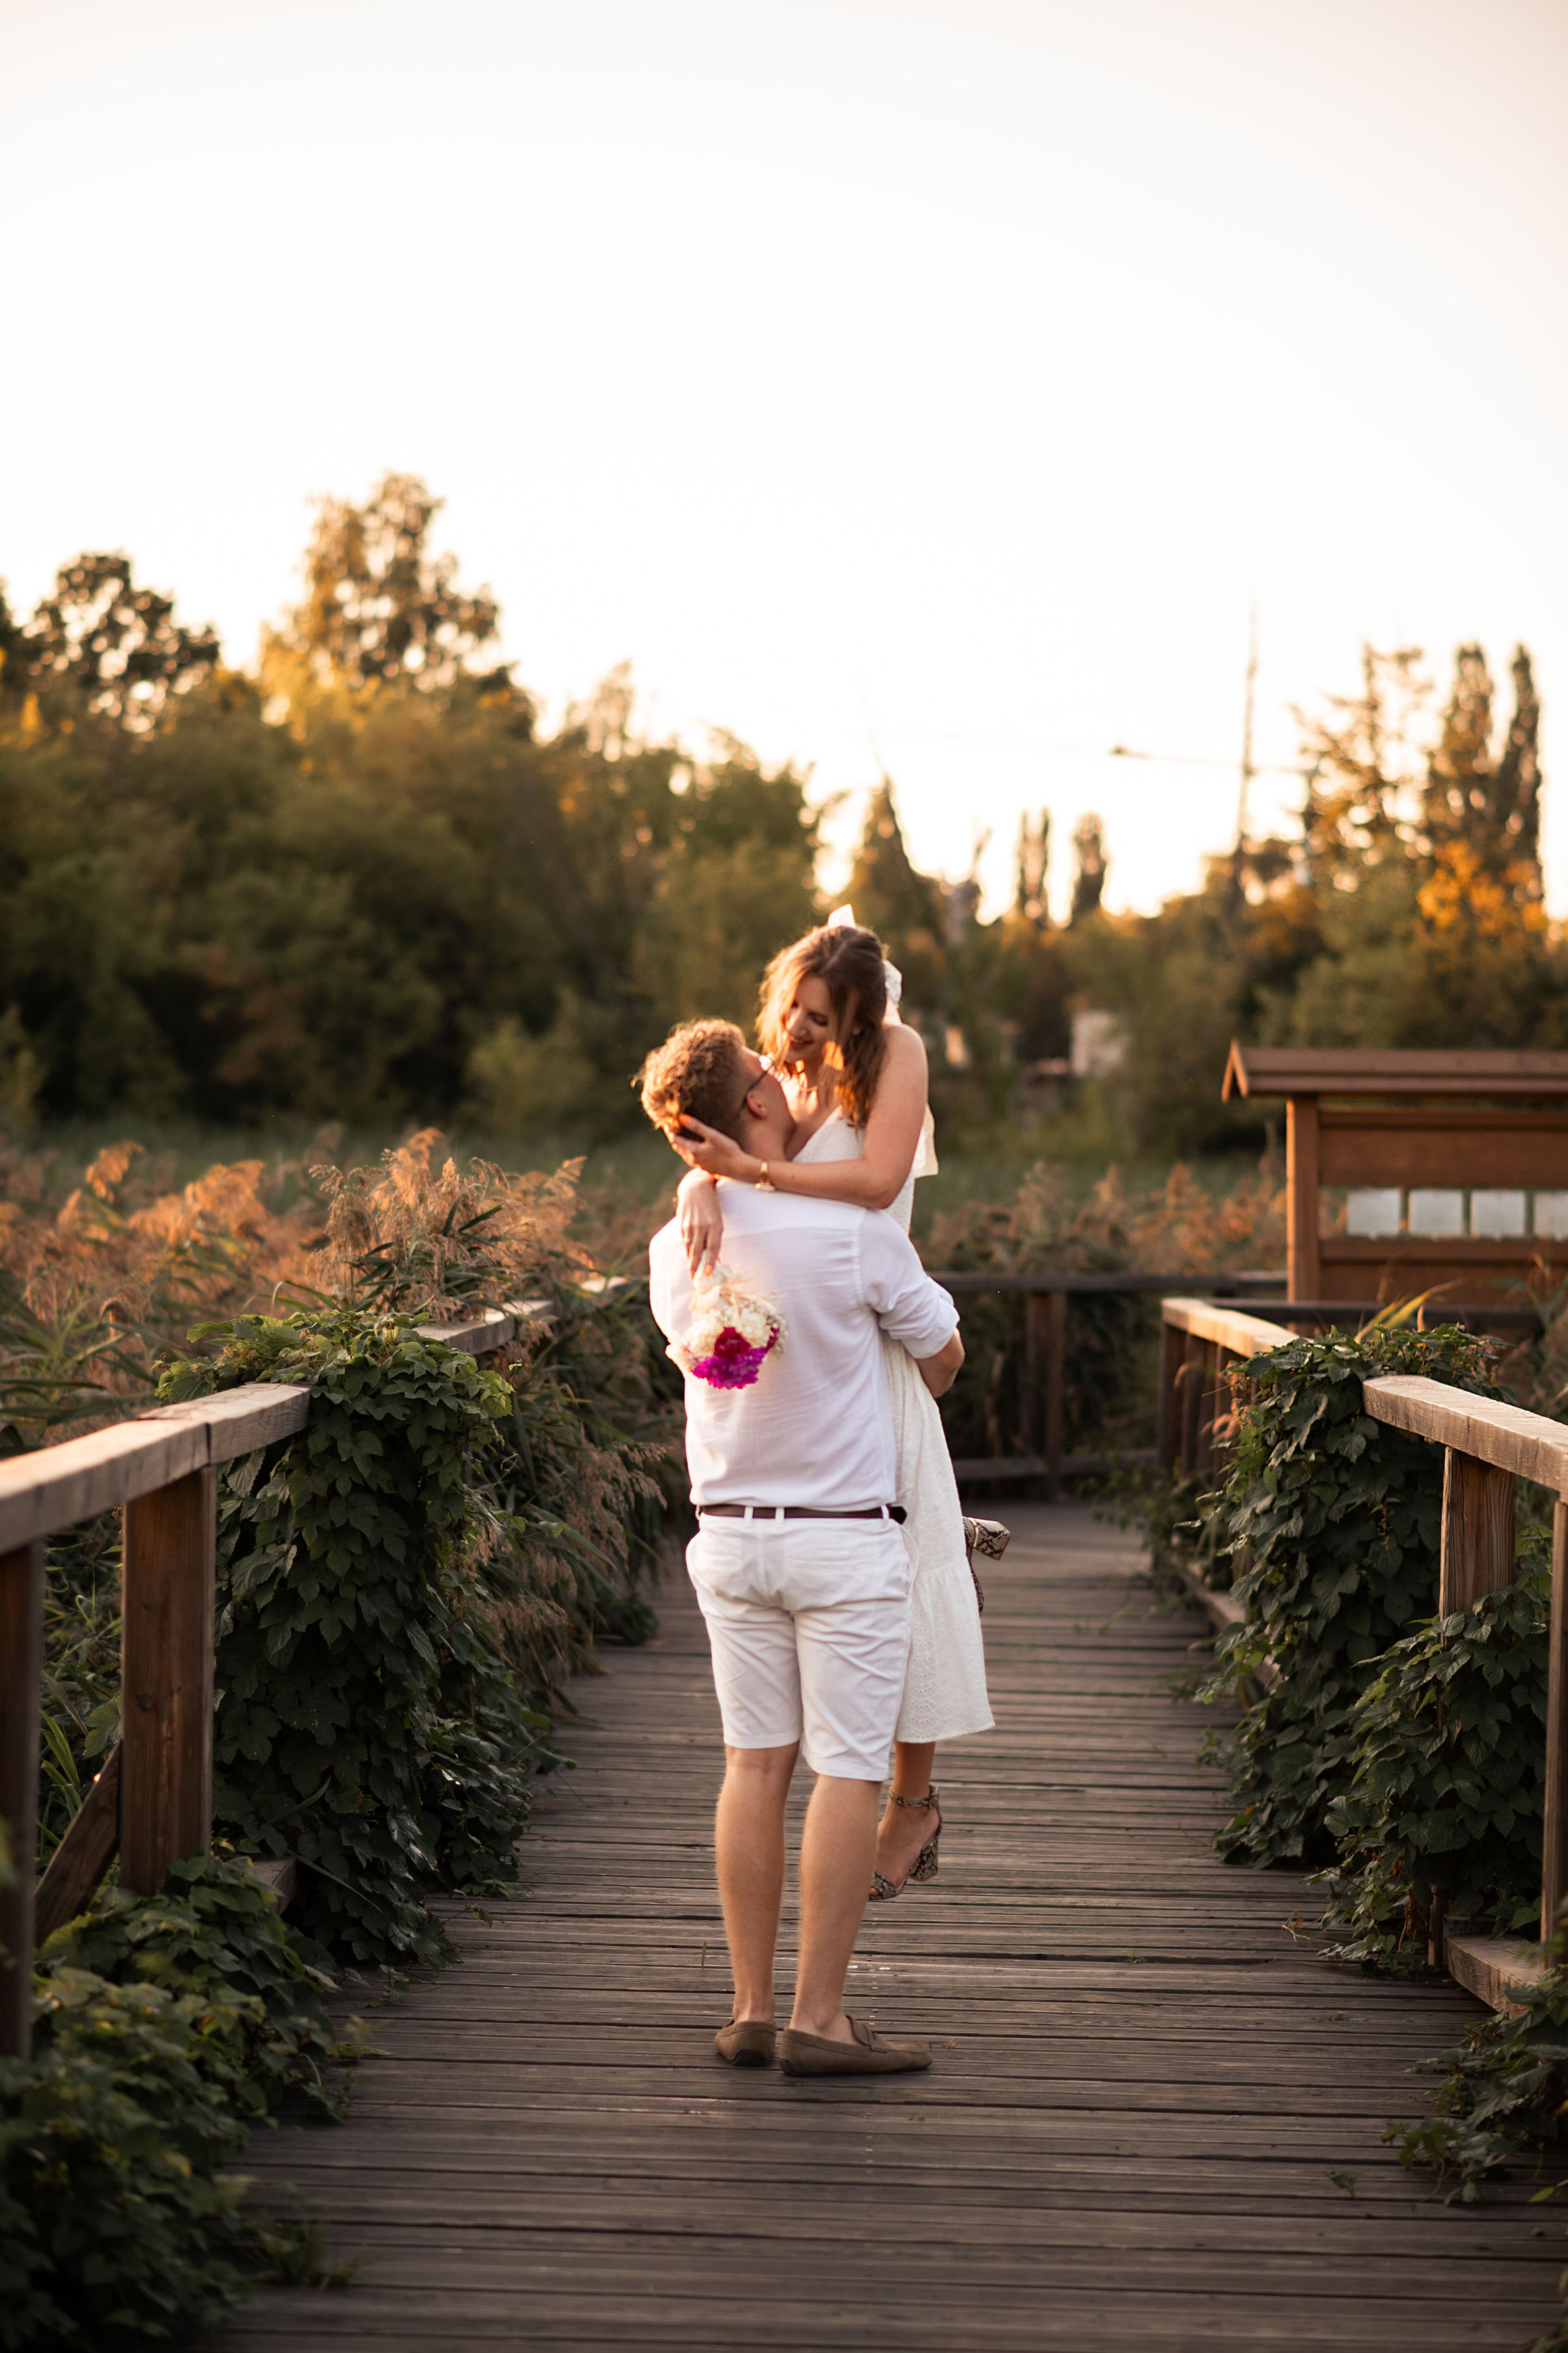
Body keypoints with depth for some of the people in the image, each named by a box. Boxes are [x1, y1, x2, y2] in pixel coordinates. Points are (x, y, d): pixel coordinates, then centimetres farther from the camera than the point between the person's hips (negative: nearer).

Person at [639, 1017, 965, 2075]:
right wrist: (902, 1396, 24)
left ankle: (753, 2009, 12)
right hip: (845, 1533, -5)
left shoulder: (674, 1251, -1)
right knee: (850, 1770, 0)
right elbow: (943, 1351, -1)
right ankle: (819, 2019, -1)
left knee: (756, 1762, 11)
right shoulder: (853, 1232, -16)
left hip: (730, 1536, 5)